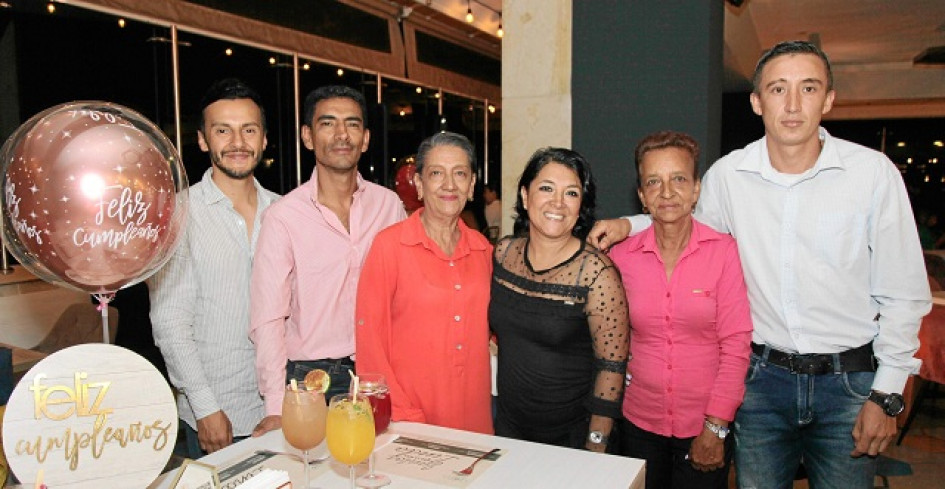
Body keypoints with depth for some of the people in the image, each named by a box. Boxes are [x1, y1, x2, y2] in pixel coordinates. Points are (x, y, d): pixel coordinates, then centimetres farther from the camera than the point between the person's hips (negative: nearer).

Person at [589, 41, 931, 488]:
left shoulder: (873, 172, -9)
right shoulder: (726, 175, -4)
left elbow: (903, 295, -4)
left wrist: (887, 394, -5)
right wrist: (629, 225, -1)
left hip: (849, 380, -1)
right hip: (762, 376, 1)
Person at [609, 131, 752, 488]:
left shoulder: (724, 250, -10)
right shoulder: (622, 255, -4)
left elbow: (736, 344, -10)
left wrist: (716, 428, -11)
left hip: (706, 429, -2)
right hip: (639, 422, 2)